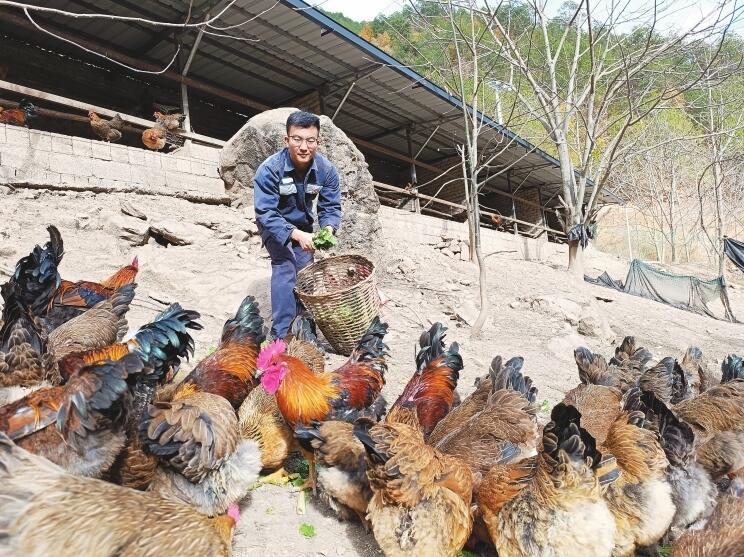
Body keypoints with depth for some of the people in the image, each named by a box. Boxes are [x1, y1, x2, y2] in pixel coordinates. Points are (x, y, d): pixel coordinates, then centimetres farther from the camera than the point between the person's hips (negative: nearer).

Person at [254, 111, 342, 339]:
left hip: (303, 224, 4)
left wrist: (328, 230, -38)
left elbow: (331, 207, -15)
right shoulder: (269, 170, -33)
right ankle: (281, 334, -17)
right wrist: (296, 235, -49)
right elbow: (265, 213, -35)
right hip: (275, 224, -4)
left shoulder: (326, 169, -22)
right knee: (285, 267, -22)